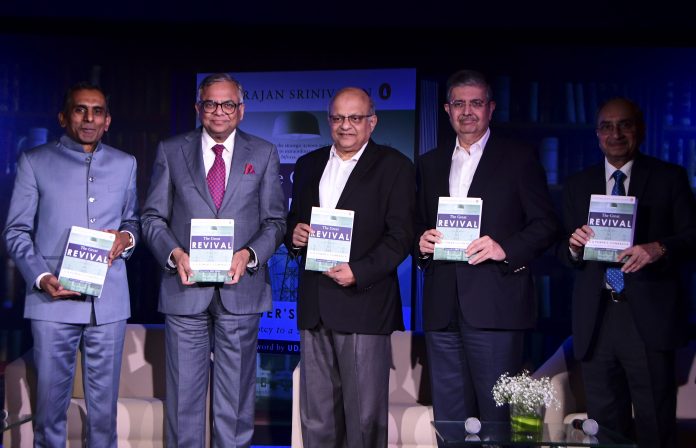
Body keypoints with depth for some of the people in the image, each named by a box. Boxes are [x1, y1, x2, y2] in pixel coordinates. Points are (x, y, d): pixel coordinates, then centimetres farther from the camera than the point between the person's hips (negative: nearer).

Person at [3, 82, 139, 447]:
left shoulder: (125, 164, 14)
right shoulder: (34, 162, 5)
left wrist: (127, 237, -3)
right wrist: (41, 277, -12)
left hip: (109, 301, 2)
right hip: (53, 299, -2)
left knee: (104, 406, 6)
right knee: (49, 404, 1)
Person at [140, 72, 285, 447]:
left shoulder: (264, 154, 7)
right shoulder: (170, 151, 7)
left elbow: (275, 221, 6)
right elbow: (153, 217, 7)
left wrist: (249, 255, -12)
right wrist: (174, 254, -11)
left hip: (240, 288, 0)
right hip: (185, 288, 0)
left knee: (236, 392, 7)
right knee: (184, 392, 5)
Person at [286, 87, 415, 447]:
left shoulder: (393, 166, 0)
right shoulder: (308, 165, 17)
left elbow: (399, 236, -6)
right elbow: (293, 222, 22)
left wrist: (359, 271, -19)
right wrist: (294, 235, -2)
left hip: (363, 304, -5)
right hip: (314, 307, 5)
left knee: (365, 417, 0)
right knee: (315, 417, 10)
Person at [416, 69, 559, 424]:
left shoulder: (519, 159, 4)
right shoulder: (430, 164, 18)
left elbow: (545, 223, 0)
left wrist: (506, 248, -16)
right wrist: (421, 241, -1)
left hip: (495, 306, -4)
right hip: (442, 310, 4)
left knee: (497, 415, -3)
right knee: (449, 418, 8)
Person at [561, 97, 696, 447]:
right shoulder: (577, 186, 14)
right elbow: (565, 253, 13)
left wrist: (659, 248, -20)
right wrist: (574, 245, -10)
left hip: (649, 316, -3)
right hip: (595, 318, 3)